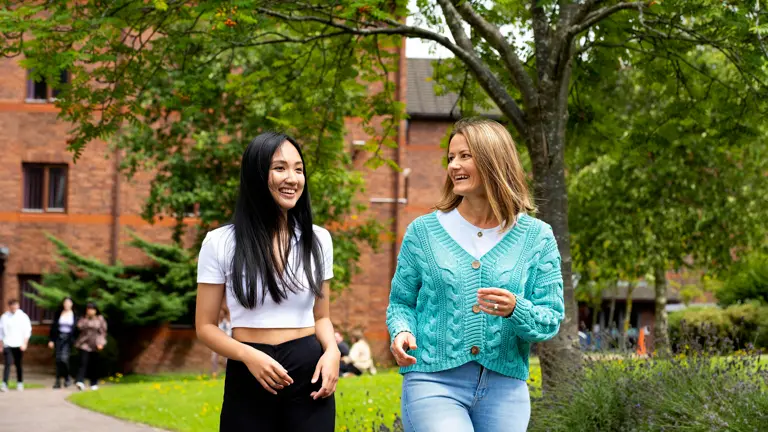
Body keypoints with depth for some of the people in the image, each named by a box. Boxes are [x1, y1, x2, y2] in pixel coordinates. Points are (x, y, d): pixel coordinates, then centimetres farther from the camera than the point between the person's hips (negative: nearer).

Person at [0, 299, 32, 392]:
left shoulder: (23, 316, 1)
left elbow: (27, 331, 1)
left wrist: (24, 343, -8)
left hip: (19, 345, 0)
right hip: (8, 345, 0)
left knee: (19, 365, 6)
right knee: (8, 363, -12)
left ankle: (20, 383, 19)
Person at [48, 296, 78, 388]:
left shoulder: (75, 315, 2)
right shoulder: (58, 314, 7)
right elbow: (53, 327, 8)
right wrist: (51, 340, 2)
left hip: (68, 339, -2)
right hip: (58, 338, 3)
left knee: (64, 358, -18)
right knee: (58, 360, 2)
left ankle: (67, 377, 3)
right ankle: (58, 381, 7)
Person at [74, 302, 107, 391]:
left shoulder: (100, 319, 5)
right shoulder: (83, 319, 9)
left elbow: (103, 332, 2)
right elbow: (80, 327, -8)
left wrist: (100, 343, -9)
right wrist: (86, 319, -7)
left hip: (95, 345, 0)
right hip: (84, 344, 0)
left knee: (94, 365, 5)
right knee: (83, 362, -14)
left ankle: (94, 383, 16)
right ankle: (80, 382, -25)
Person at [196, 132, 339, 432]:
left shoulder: (318, 239, 7)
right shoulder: (220, 243, -2)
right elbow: (205, 326, 0)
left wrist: (332, 351, -7)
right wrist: (247, 355, -17)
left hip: (309, 376, 2)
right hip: (248, 383, -2)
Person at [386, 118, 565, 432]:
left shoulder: (536, 237, 4)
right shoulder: (423, 231, 5)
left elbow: (551, 319, 2)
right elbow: (401, 302, 12)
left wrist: (515, 310, -18)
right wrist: (403, 332, -10)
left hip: (504, 386, 2)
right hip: (434, 382, -2)